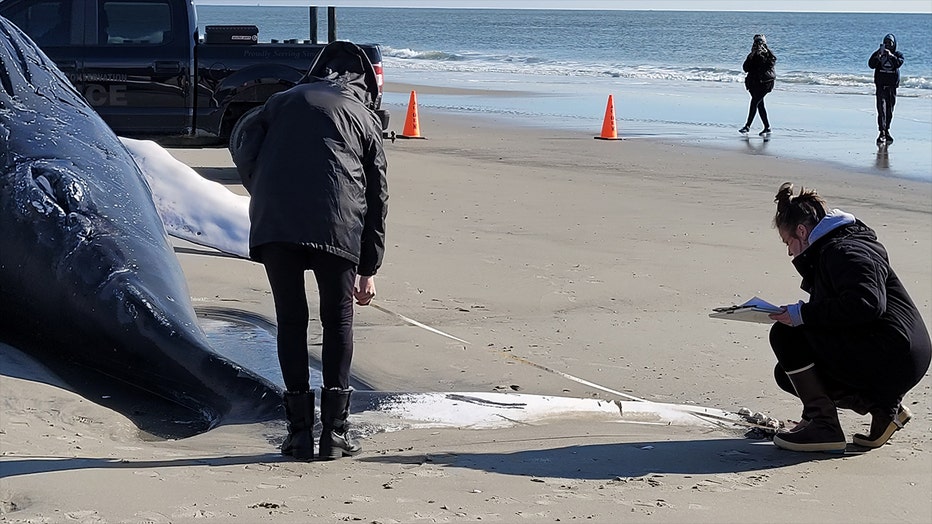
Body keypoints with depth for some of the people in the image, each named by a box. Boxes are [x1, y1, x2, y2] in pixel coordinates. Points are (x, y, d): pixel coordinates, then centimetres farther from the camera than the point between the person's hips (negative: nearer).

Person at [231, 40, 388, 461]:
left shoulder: (284, 100, 23)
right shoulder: (365, 117, 22)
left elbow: (242, 146, 9)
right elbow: (377, 195, 20)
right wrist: (369, 269, 24)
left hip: (273, 223, 1)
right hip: (336, 227, -1)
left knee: (291, 320, 10)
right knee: (338, 321, 11)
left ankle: (300, 431, 9)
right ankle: (335, 431, 9)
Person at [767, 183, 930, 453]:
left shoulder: (843, 251, -13)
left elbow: (866, 303, -30)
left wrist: (804, 314, -24)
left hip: (893, 358, -11)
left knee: (786, 335, -12)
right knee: (787, 375, 15)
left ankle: (823, 425, -13)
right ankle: (882, 405, 9)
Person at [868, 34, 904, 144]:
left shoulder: (898, 54, 6)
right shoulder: (878, 54, 4)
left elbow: (898, 63, -15)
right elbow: (871, 65, -11)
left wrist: (890, 55, -26)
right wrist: (878, 56, -26)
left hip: (892, 86, 2)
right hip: (880, 86, -2)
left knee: (889, 111, 10)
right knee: (881, 109, -13)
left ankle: (886, 131, 23)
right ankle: (882, 133, -18)